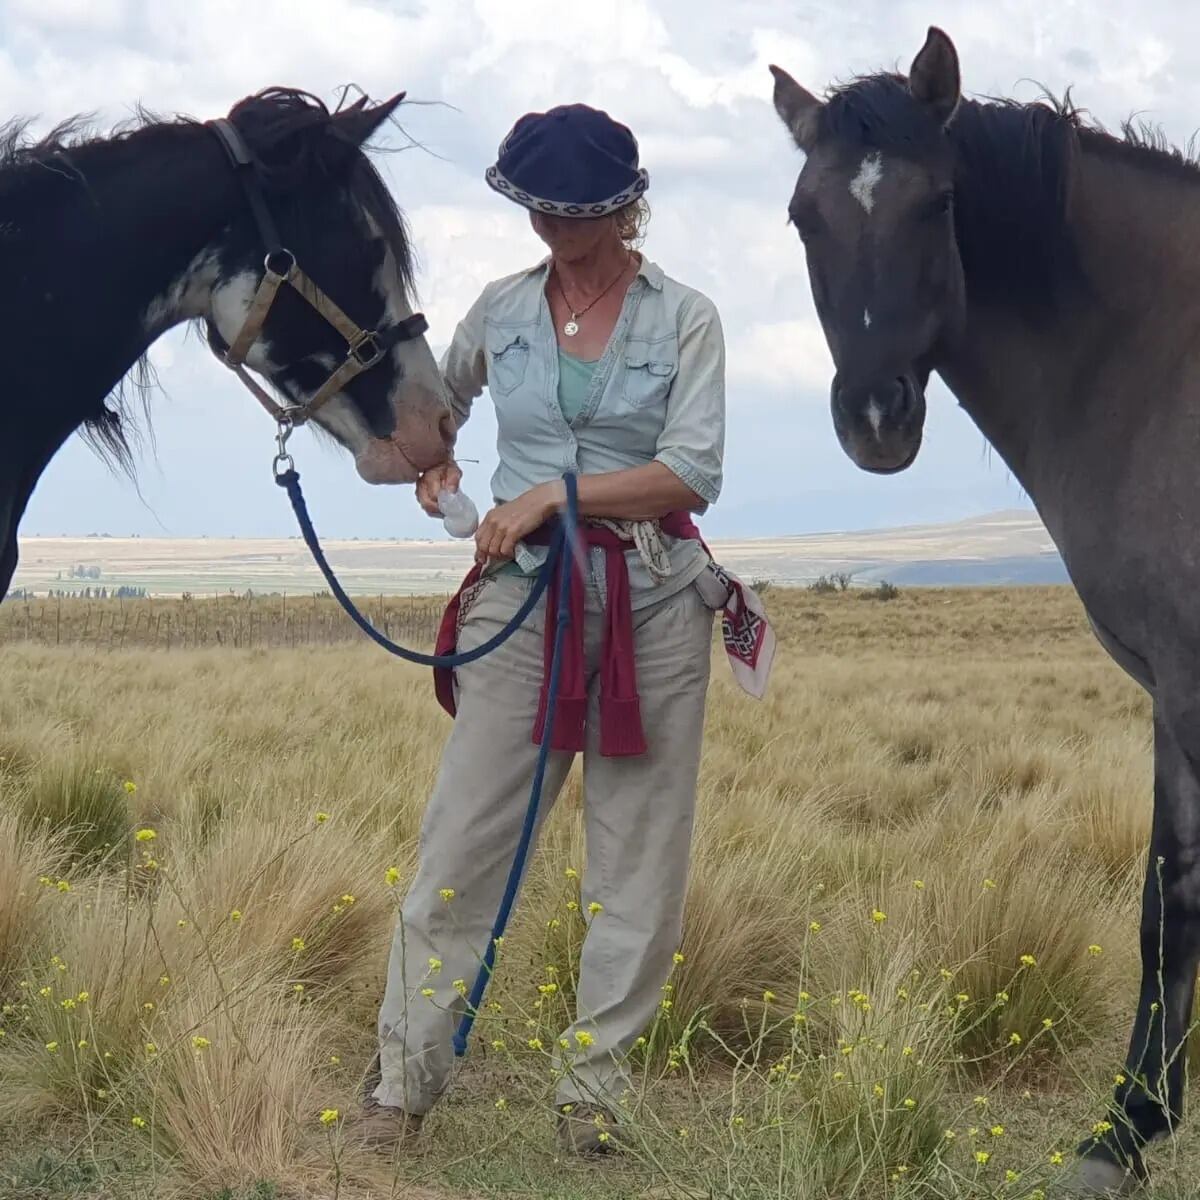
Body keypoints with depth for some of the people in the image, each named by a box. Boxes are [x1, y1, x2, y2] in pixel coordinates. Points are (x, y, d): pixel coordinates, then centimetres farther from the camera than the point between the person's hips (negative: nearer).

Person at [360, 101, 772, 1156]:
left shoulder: (684, 318, -2)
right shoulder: (502, 309, 7)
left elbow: (693, 473, -12)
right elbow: (442, 393, 29)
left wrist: (557, 492, -16)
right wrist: (432, 462, 11)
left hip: (651, 605, -1)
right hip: (521, 596, 1)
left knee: (639, 854, 3)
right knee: (465, 836, -3)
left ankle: (595, 1087, 13)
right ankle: (406, 1078, 4)